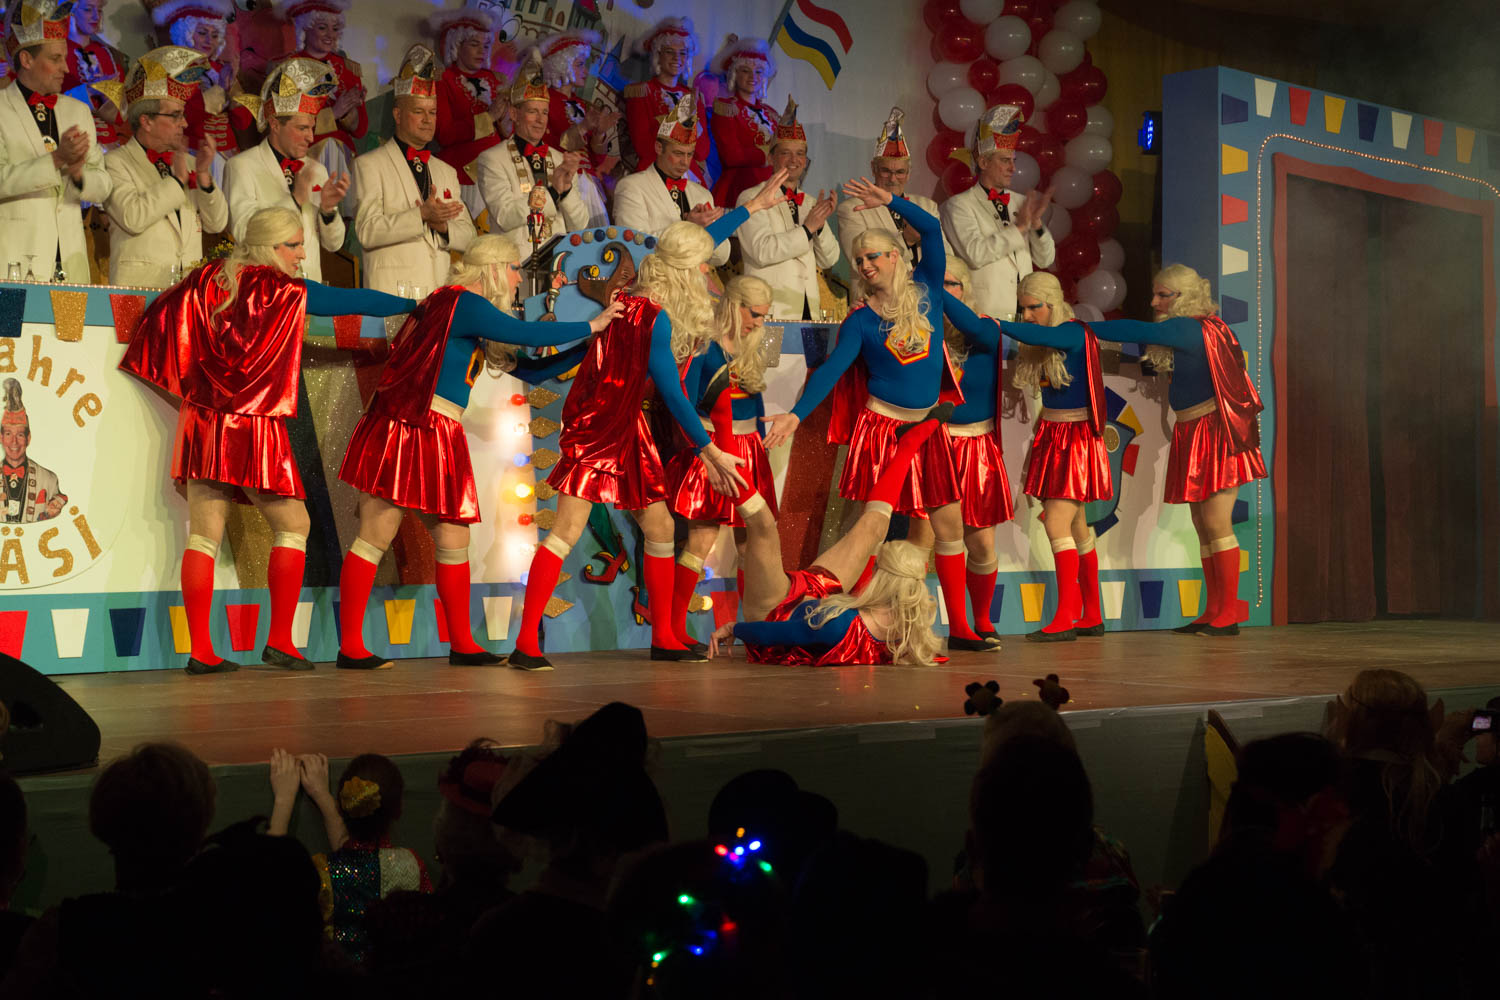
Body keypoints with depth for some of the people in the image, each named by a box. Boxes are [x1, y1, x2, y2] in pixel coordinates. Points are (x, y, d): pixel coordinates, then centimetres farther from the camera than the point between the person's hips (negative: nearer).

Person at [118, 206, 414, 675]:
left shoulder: (207, 280, 7)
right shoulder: (288, 292, -5)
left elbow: (160, 314, 13)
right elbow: (358, 301, 1)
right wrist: (415, 305, 15)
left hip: (202, 425, 5)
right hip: (255, 426, -5)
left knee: (203, 534, 4)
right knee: (293, 526, 7)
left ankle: (200, 649, 1)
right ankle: (279, 640, 1)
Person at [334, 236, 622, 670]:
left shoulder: (452, 303, 20)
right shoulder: (463, 303, -10)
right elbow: (526, 333, -14)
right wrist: (591, 326, -4)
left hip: (436, 437, 10)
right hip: (411, 428, -10)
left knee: (453, 542, 11)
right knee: (374, 540, -6)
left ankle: (461, 644, 18)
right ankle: (350, 646, -4)